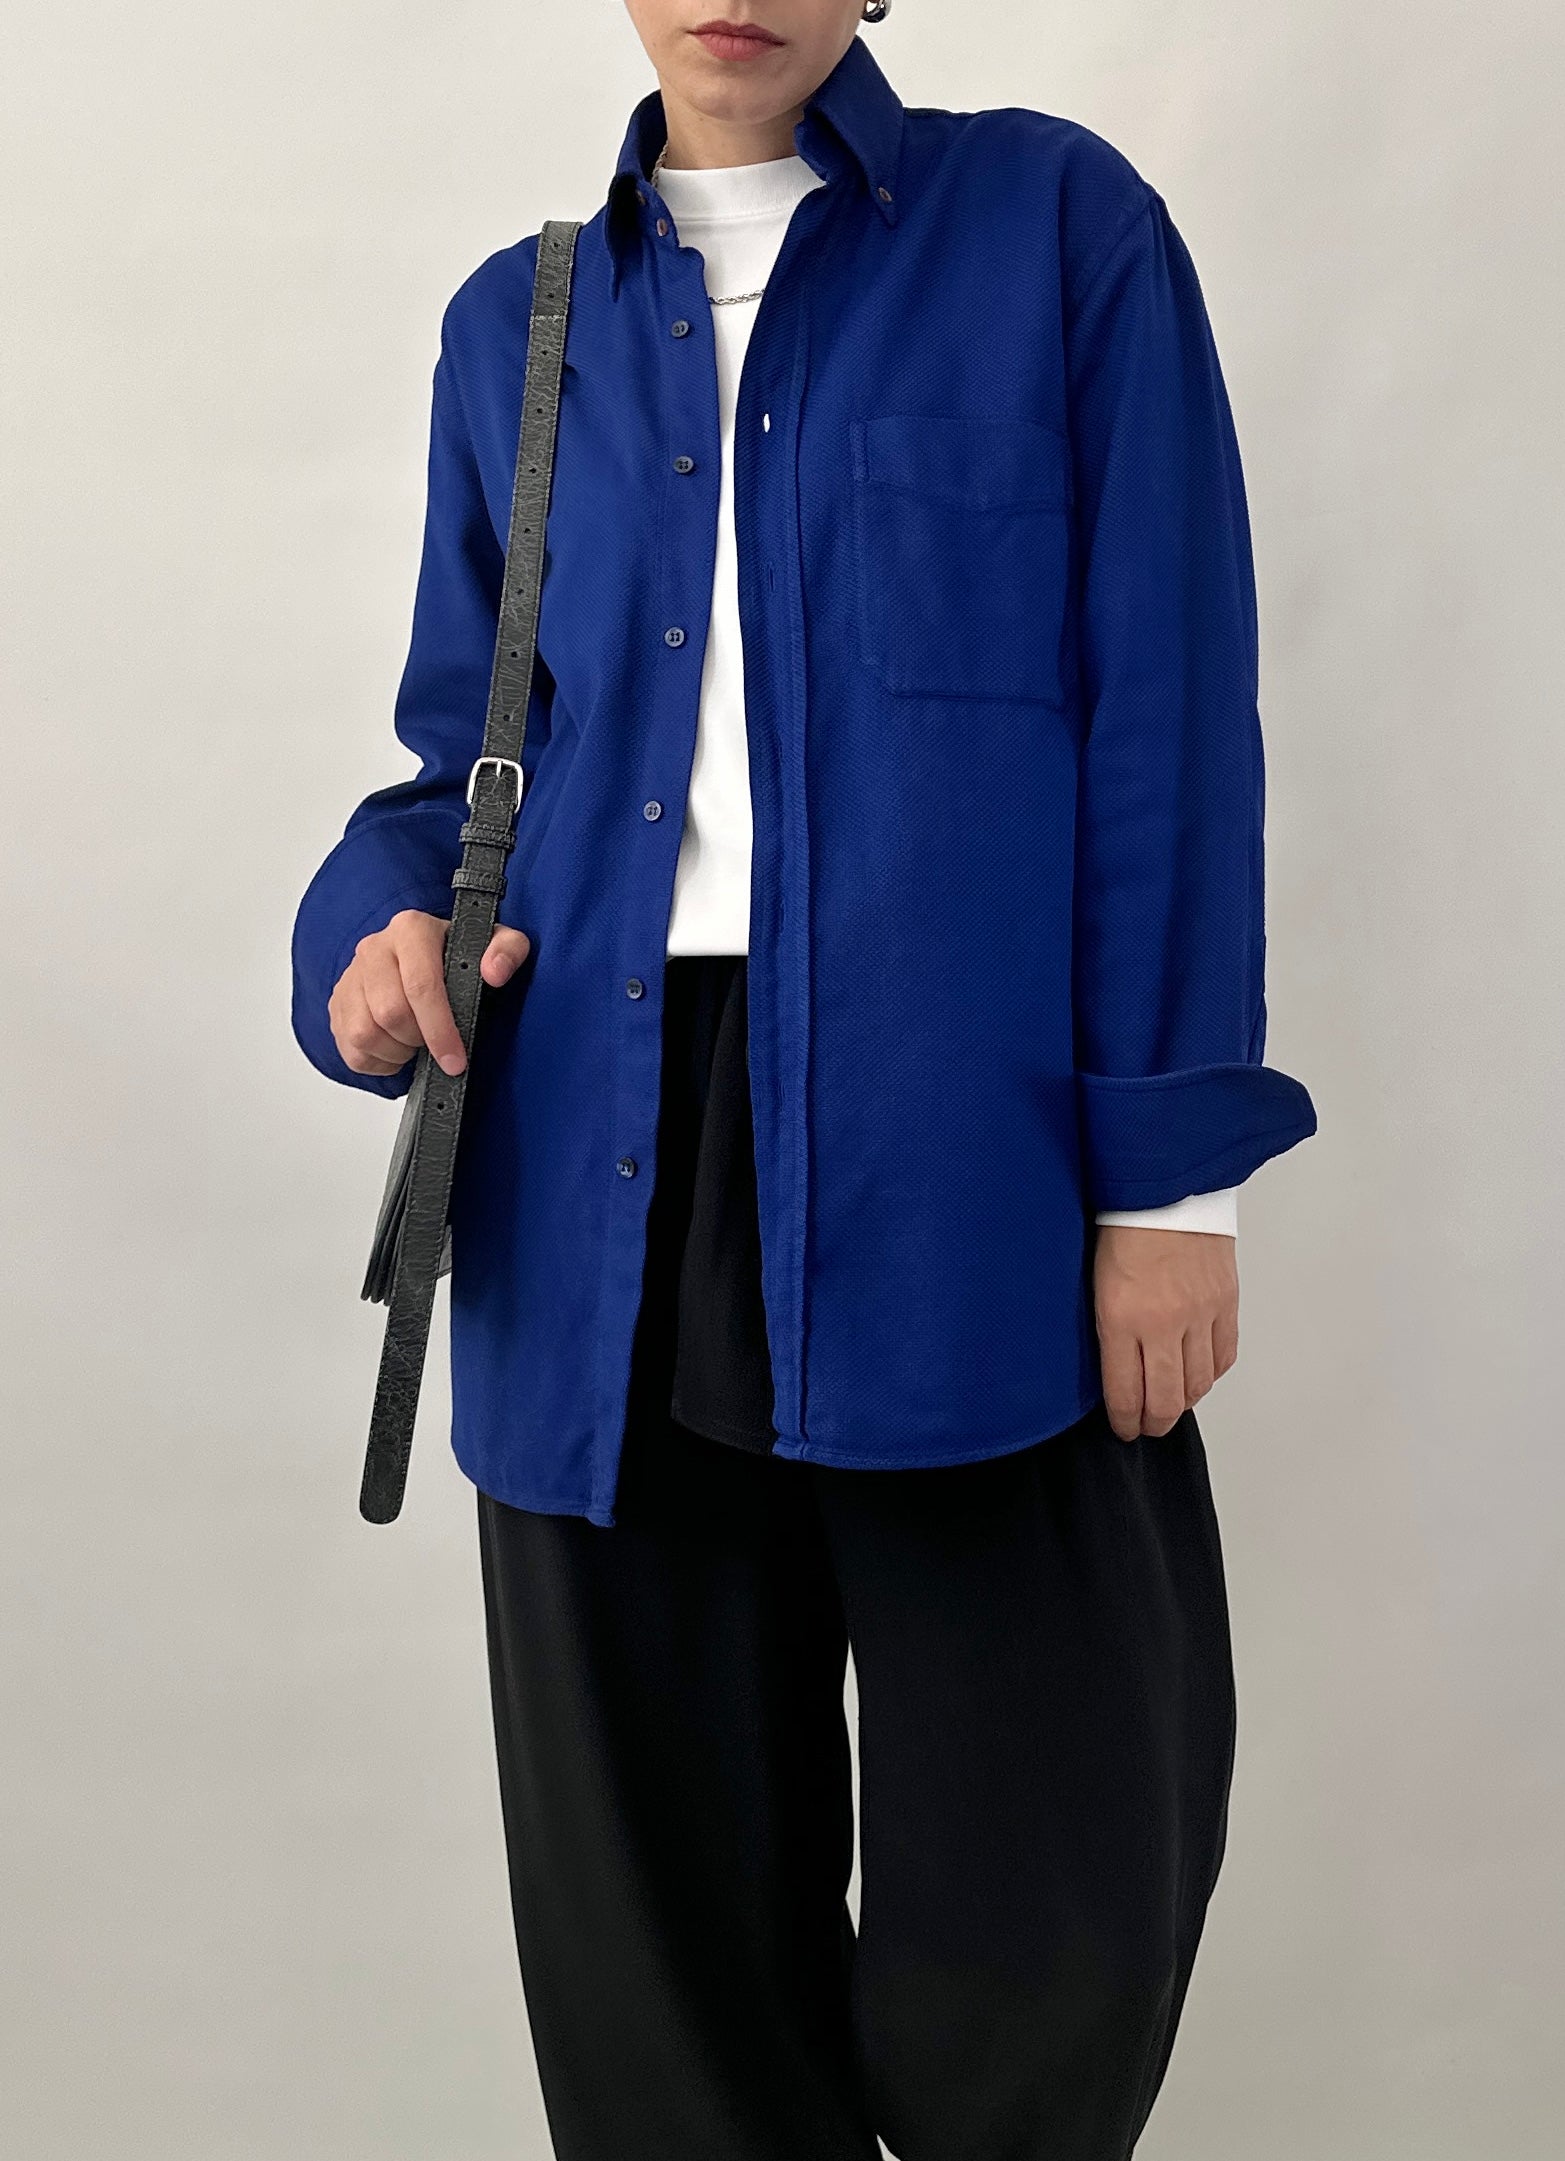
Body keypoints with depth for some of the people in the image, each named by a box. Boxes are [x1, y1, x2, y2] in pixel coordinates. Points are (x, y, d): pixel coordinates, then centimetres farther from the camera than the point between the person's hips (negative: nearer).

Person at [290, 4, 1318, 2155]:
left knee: (1056, 1898, 4)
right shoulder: (517, 321, 16)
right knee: (664, 1905, 11)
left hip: (968, 1170, -3)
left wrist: (1171, 1169, -6)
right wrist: (384, 923, -2)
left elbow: (1167, 716, 0)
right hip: (606, 1191, 3)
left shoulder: (1056, 226, 6)